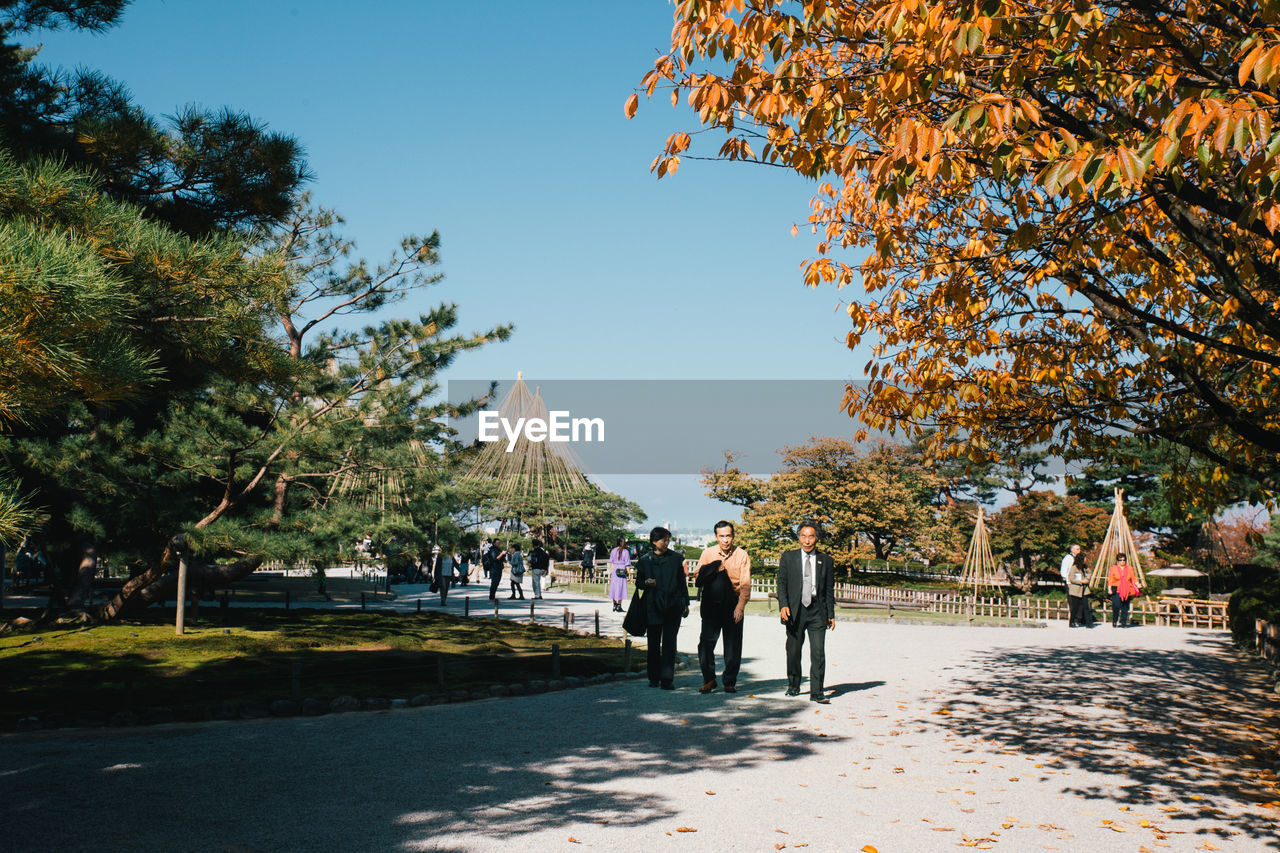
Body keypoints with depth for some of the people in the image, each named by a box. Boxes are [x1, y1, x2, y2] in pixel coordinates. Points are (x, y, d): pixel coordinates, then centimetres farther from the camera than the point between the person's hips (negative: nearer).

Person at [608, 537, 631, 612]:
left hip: (614, 570, 3)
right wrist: (628, 572, 0)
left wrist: (610, 572, 11)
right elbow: (627, 564, -7)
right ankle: (619, 606, 1)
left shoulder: (613, 551, 3)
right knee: (620, 588, 2)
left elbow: (611, 562, 5)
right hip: (622, 570, -3)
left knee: (614, 587, 10)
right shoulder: (626, 551, -7)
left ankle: (614, 606, 14)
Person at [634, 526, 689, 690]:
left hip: (673, 607, -1)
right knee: (653, 642, 5)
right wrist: (646, 583, -10)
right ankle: (654, 678, 16)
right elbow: (638, 583, 13)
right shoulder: (645, 560, 4)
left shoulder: (675, 559, 6)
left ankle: (667, 679, -4)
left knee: (669, 642, -5)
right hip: (653, 607, 1)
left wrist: (686, 604, 12)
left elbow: (682, 582, 12)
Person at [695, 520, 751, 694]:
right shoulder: (708, 554, 5)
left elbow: (745, 584, -3)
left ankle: (730, 682, 16)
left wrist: (740, 606, -13)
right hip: (711, 606, 1)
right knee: (706, 643, -6)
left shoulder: (742, 556, 1)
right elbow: (699, 578, 2)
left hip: (733, 606, 0)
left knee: (733, 646, 2)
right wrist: (716, 568, -12)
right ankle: (709, 679, 10)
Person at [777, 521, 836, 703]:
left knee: (818, 652, -7)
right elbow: (781, 583, 2)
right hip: (795, 611, 0)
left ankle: (816, 692, -3)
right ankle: (793, 686, 27)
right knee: (793, 651, 8)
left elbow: (830, 590, 11)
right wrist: (783, 605, -12)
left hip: (817, 612, 0)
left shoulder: (826, 561, 9)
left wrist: (831, 614, 8)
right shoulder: (788, 558, 6)